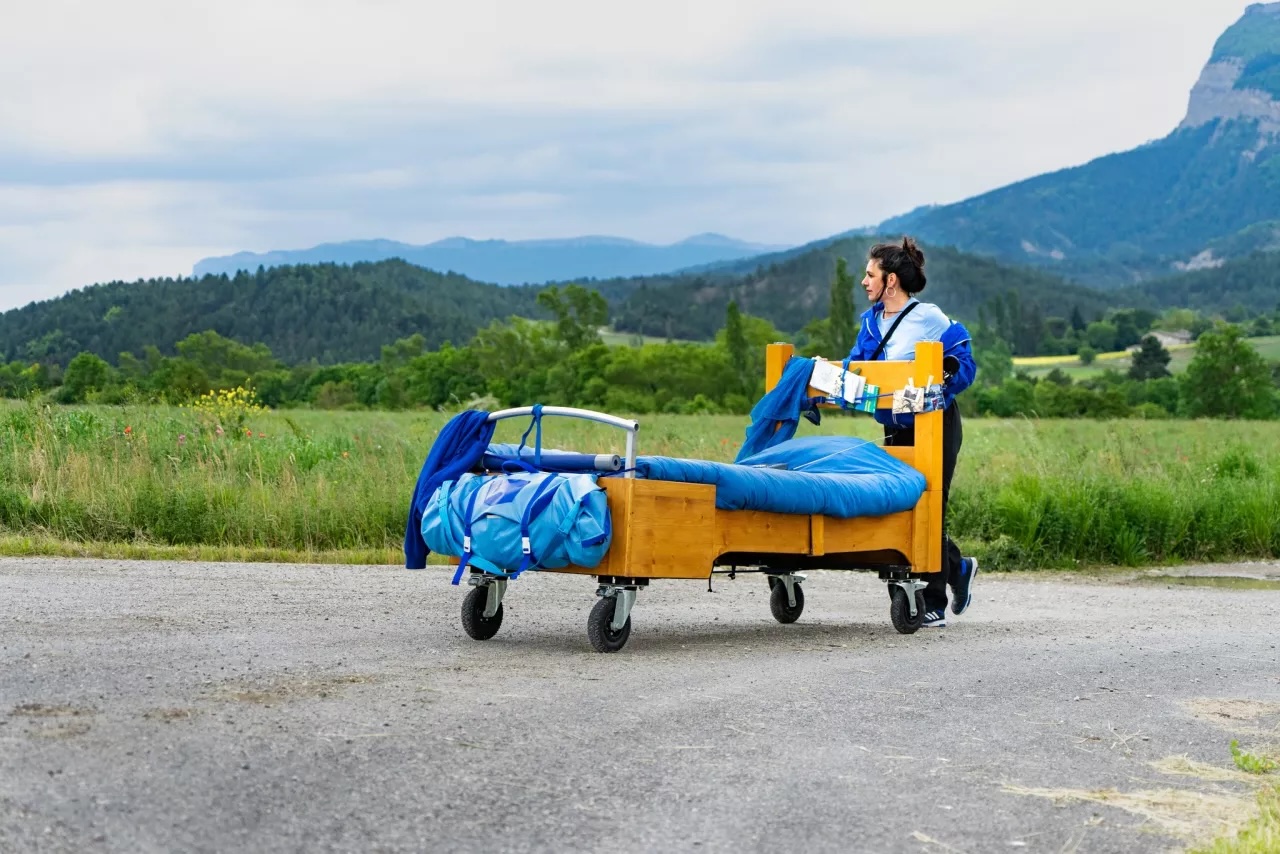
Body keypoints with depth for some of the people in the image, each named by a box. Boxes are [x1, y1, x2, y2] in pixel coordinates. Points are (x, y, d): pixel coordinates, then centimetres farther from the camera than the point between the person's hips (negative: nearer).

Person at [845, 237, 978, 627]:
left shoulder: (928, 318, -13)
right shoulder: (870, 321, 7)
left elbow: (964, 365, -10)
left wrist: (941, 382, -29)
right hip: (896, 430, 7)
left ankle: (933, 605, 6)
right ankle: (958, 568, 33)